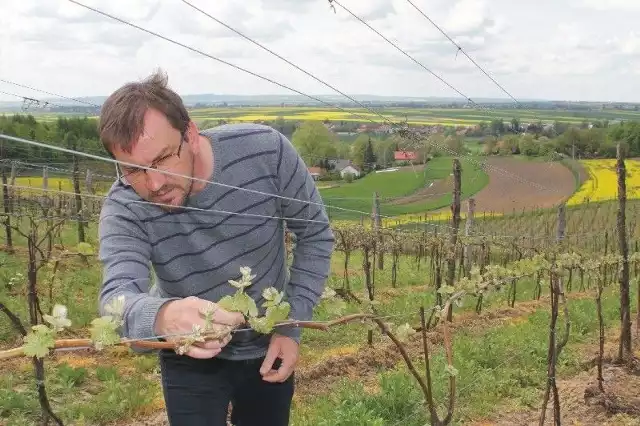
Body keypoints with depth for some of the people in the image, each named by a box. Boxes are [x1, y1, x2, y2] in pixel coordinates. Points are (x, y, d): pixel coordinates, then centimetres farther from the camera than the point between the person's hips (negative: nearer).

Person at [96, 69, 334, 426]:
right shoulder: (124, 210, -26)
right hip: (190, 359, -1)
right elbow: (118, 297, -40)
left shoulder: (265, 150, -25)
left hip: (269, 346, 1)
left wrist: (292, 326, -14)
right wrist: (163, 316, -64)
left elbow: (315, 234, -10)